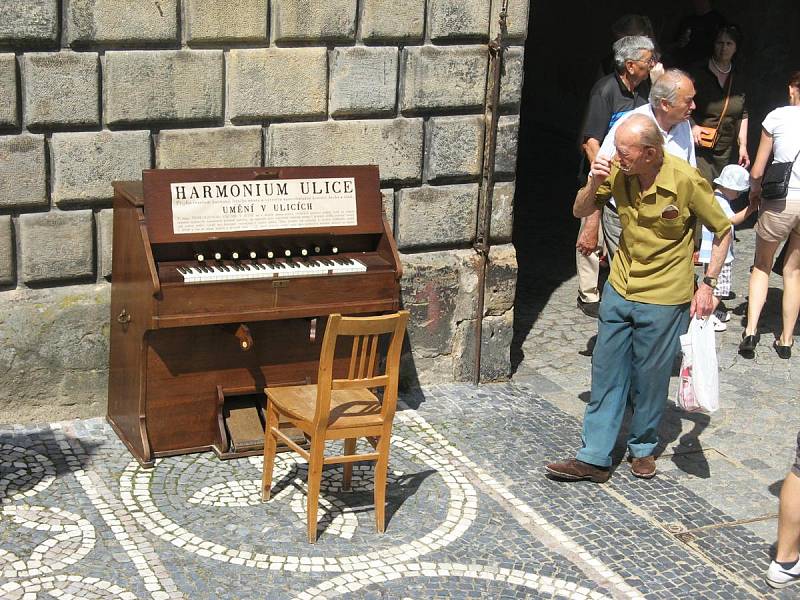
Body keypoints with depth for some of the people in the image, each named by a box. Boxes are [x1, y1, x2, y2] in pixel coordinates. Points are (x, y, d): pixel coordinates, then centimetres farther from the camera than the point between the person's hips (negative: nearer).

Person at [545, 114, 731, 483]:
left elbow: (723, 231, -6)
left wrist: (708, 284, -10)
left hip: (664, 297, -4)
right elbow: (580, 211, 4)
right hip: (619, 289, 4)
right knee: (606, 373, 7)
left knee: (650, 378, 9)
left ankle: (643, 447, 32)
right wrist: (593, 185, -17)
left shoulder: (687, 181, -20)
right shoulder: (617, 171, -9)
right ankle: (594, 458, 15)